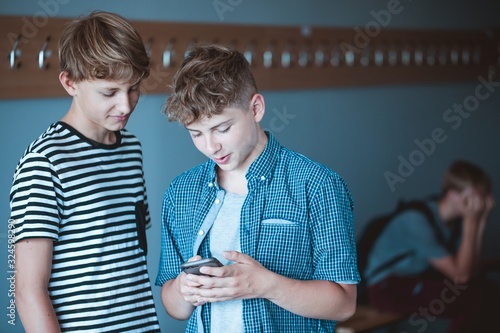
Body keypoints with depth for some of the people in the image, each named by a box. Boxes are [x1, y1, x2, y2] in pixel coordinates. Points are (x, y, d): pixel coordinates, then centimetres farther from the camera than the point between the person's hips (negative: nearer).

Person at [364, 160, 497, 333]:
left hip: (420, 278, 8)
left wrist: (480, 222, -15)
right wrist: (471, 222, -26)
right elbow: (460, 274, -27)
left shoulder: (457, 218, -3)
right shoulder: (417, 220, -26)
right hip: (389, 287, -8)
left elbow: (471, 271, -11)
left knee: (490, 291, -10)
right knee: (475, 300, -22)